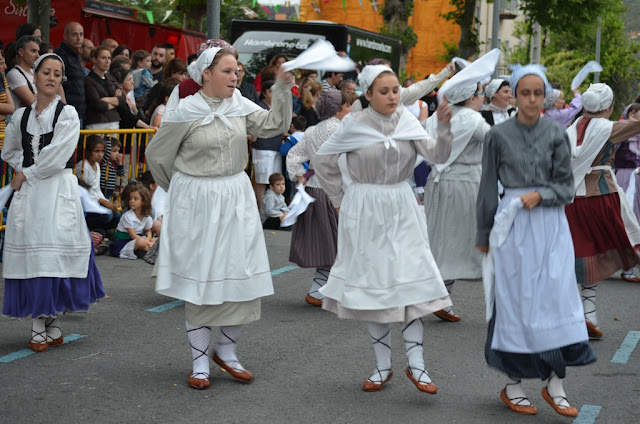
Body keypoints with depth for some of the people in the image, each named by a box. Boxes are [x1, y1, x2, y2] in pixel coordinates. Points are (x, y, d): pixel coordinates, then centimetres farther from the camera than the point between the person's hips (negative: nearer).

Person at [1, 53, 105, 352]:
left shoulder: (67, 114, -3)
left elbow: (57, 157, -11)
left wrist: (26, 174, -6)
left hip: (58, 190, -4)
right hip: (28, 192, 4)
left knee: (54, 254, -5)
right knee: (31, 255, 1)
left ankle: (50, 325, 5)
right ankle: (40, 326, 7)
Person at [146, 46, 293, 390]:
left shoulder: (240, 106, 4)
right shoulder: (186, 112, -9)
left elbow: (275, 124, -1)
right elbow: (157, 155, 0)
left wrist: (283, 89, -12)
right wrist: (181, 187, 12)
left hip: (236, 200, 4)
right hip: (197, 204, -4)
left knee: (242, 278, 4)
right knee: (199, 279, 3)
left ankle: (226, 351, 23)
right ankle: (199, 363, 13)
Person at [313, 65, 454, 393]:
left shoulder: (407, 121, 1)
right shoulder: (354, 125, -6)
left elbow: (437, 156, -11)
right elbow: (322, 161, 4)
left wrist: (444, 127, -28)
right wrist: (340, 201, 4)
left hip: (401, 209, 2)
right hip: (365, 211, -2)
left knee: (412, 279, -5)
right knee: (373, 284, 5)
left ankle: (415, 363, 1)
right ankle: (383, 366, 15)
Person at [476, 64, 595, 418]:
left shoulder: (556, 135, 4)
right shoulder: (499, 135, 1)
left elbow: (566, 187, 5)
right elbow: (488, 188, 6)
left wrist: (540, 194, -14)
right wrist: (483, 234, 9)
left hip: (550, 225, 1)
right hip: (513, 225, -1)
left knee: (557, 296, -5)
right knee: (514, 300, 2)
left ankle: (555, 382, 3)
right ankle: (513, 384, 11)